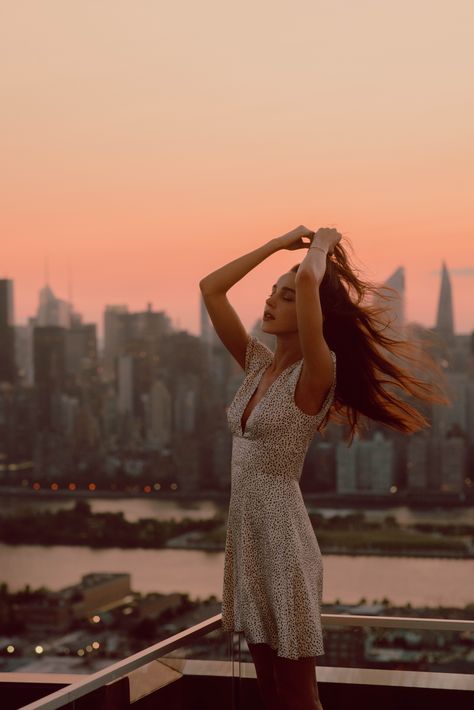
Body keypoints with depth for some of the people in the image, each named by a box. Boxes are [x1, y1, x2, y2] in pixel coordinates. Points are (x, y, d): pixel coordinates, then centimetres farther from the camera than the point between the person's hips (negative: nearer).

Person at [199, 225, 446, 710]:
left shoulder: (314, 374, -14)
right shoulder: (257, 363, 7)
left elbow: (309, 279, -29)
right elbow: (210, 288, 8)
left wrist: (323, 244, -9)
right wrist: (280, 242, 7)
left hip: (283, 534, -7)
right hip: (245, 530, 7)